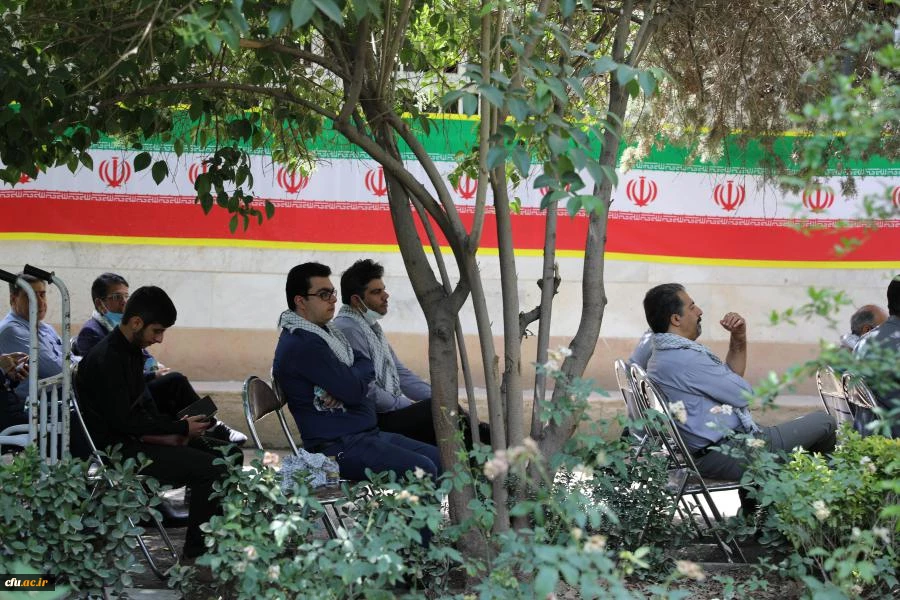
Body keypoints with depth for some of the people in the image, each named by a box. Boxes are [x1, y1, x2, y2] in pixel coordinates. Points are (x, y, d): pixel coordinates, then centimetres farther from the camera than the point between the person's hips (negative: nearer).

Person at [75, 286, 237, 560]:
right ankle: (196, 551, -9)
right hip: (116, 450, -10)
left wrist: (174, 430, -1)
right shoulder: (107, 358, -20)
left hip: (134, 439, 10)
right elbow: (123, 421, -22)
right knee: (212, 468, -21)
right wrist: (180, 428, -16)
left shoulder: (131, 351, 11)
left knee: (226, 454, 8)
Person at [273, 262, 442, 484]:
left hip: (369, 433, 10)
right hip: (337, 447, -10)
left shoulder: (323, 331, 17)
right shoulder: (302, 345, -18)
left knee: (440, 458, 4)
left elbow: (366, 366, 11)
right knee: (423, 470, -23)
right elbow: (354, 390, -19)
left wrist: (347, 380, -12)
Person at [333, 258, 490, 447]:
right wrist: (412, 407, -12)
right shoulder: (348, 330, -15)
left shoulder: (371, 327, 18)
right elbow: (368, 393, -20)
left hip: (391, 410, 9)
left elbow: (400, 374, 20)